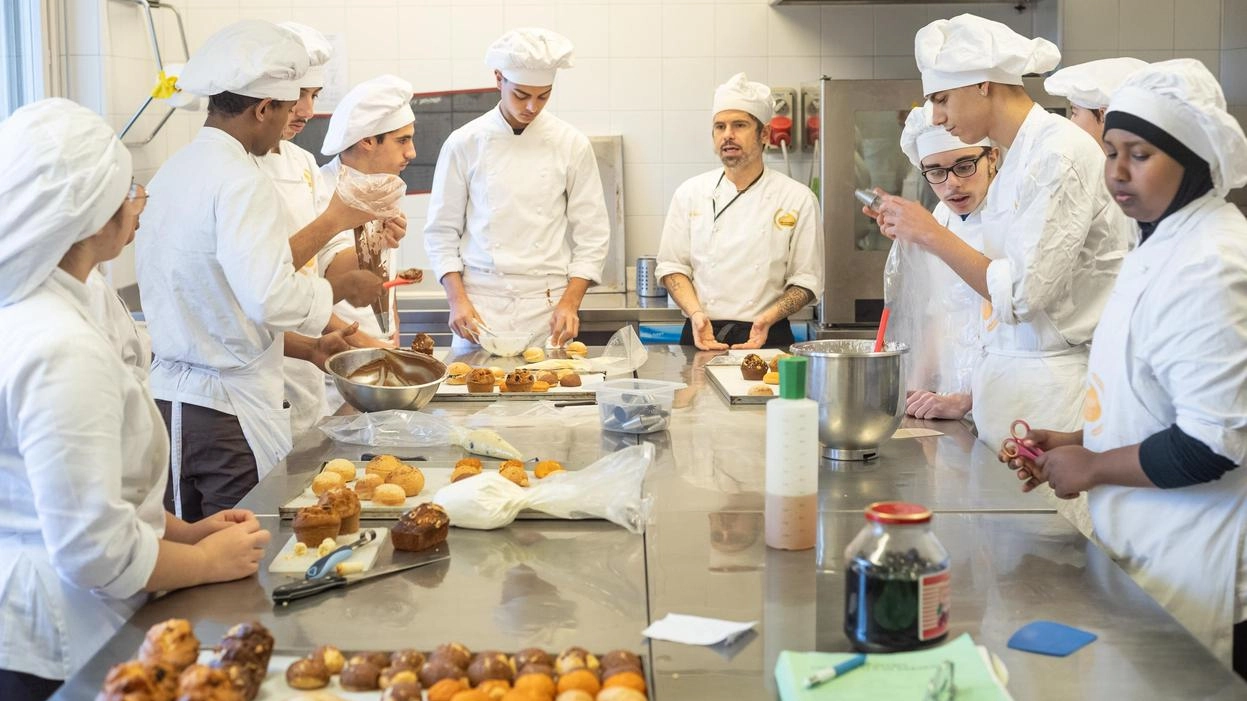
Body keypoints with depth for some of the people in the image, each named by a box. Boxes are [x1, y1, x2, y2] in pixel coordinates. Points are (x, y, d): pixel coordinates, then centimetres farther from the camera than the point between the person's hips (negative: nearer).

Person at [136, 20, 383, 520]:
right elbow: (271, 299, -26)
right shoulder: (241, 182, -16)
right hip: (228, 409, -8)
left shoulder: (174, 171, 11)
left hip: (169, 396, 9)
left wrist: (305, 346, 19)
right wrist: (344, 287, -9)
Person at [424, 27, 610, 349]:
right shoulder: (464, 143, 1)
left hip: (548, 309, 0)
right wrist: (458, 299, -7)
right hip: (480, 305, 0)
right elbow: (442, 232, 4)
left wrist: (570, 302, -6)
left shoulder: (572, 146, 2)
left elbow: (591, 236, 4)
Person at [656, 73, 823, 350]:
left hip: (767, 339, -1)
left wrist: (767, 318, -12)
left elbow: (806, 281, 4)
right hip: (701, 336, 1)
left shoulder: (798, 198, 3)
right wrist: (696, 314, -7)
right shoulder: (691, 193, 8)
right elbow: (672, 265, 11)